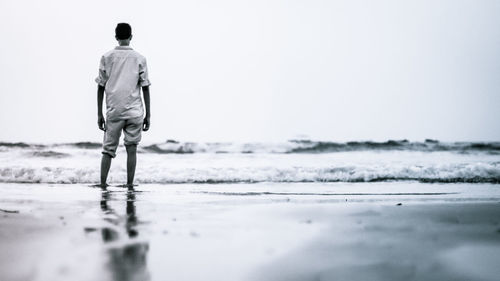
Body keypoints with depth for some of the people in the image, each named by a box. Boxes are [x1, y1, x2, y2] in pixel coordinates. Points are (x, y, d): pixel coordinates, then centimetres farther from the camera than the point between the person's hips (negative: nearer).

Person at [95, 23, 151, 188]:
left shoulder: (106, 57, 4)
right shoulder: (139, 58, 2)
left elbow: (101, 87, 4)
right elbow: (145, 87, 1)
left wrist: (99, 114, 9)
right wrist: (148, 115, 6)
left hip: (113, 112, 1)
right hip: (134, 111, -1)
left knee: (108, 149, 7)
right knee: (131, 148, 4)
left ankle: (103, 184, 0)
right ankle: (130, 185, 2)